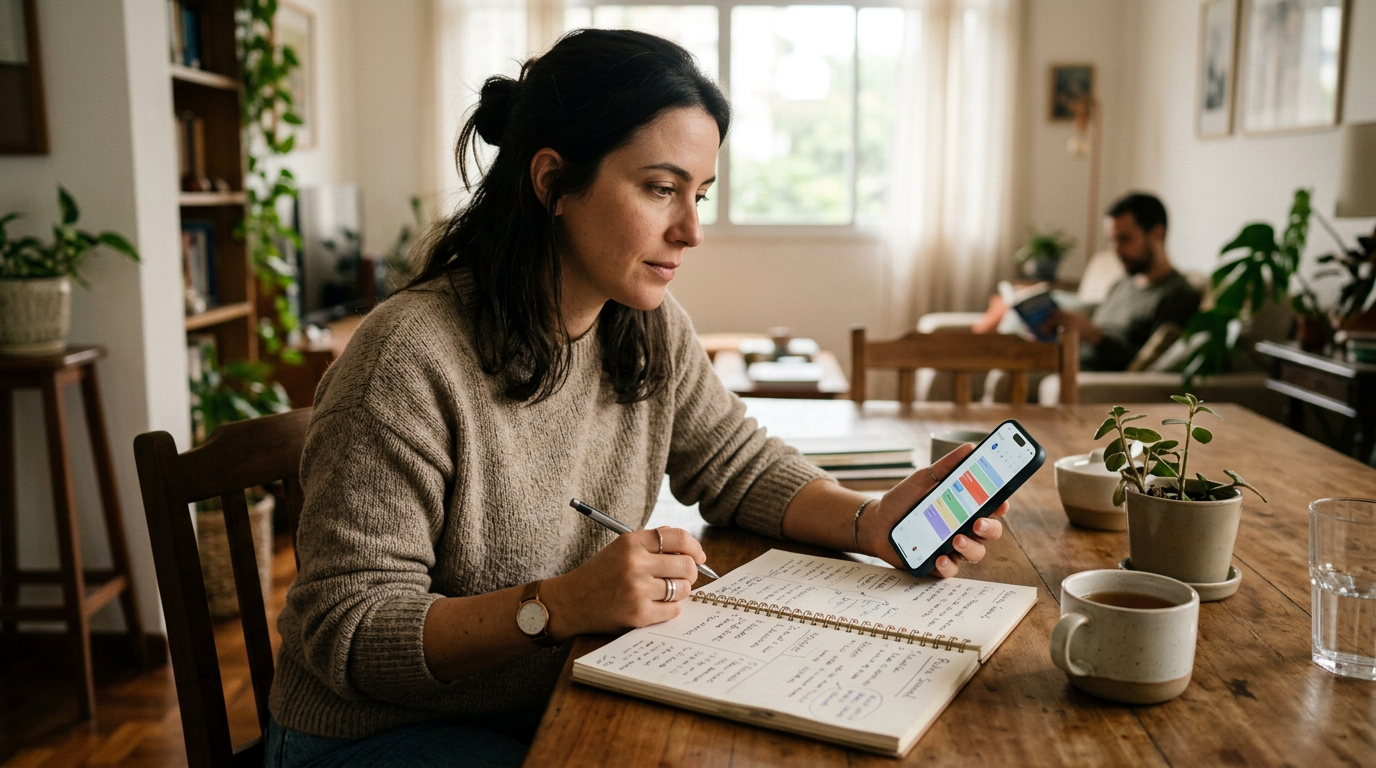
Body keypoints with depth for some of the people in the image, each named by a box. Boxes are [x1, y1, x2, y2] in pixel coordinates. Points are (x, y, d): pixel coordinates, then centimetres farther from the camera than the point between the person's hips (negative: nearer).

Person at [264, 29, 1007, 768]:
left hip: (557, 706, 6)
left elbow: (742, 468, 5)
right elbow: (346, 632, -23)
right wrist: (559, 605, -35)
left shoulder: (653, 330, -3)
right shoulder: (410, 359, -26)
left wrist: (870, 522, -14)